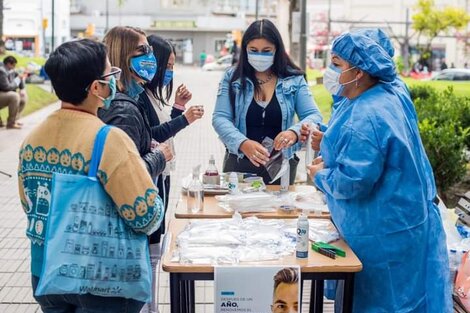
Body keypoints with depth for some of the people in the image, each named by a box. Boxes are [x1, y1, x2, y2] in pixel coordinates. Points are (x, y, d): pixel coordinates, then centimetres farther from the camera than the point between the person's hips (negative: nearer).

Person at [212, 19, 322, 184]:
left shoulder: (294, 79, -2)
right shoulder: (232, 77, -2)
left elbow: (314, 116, -5)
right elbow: (220, 119, -8)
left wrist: (295, 132, -28)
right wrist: (243, 143, -27)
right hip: (240, 164, 0)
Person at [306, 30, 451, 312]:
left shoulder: (365, 117, -27)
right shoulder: (390, 94, 5)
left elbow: (352, 182, -30)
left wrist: (321, 175, -10)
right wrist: (330, 156, 7)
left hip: (384, 233, -10)